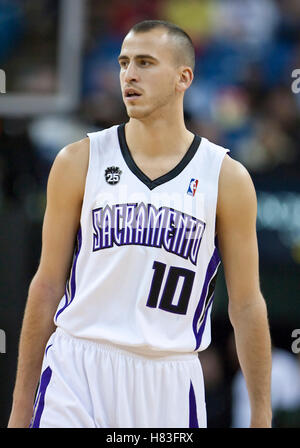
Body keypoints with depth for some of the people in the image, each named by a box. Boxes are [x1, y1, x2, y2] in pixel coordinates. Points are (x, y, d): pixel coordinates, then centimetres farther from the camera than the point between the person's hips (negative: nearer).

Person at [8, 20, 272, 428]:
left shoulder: (226, 179, 3)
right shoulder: (79, 163, 5)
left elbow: (247, 305, 6)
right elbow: (48, 286, 8)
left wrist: (261, 417, 2)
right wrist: (21, 409, 6)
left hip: (169, 386, 0)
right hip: (77, 375, 0)